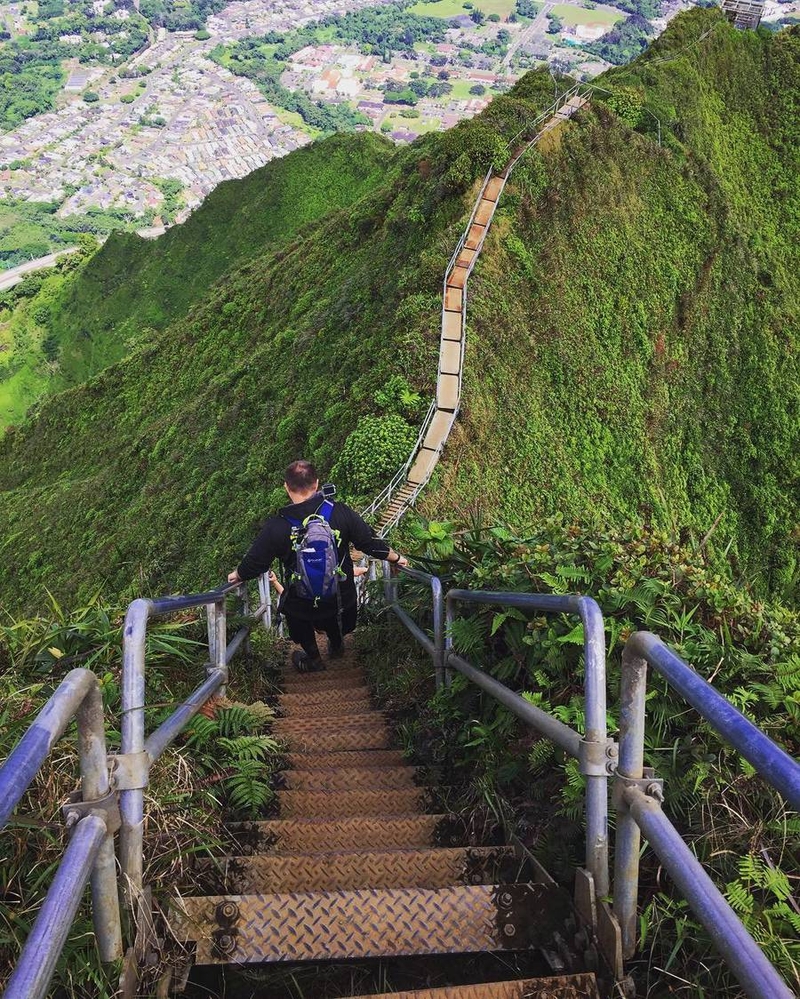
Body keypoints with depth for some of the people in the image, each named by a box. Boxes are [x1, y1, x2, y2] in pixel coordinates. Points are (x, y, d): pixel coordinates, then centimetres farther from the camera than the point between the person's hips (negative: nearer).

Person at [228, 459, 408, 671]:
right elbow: (370, 542, -5)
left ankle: (313, 658, 41)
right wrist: (396, 558, 14)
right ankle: (336, 645, 59)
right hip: (342, 602, 2)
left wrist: (237, 575, 18)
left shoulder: (276, 527, -18)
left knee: (291, 607, 33)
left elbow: (255, 562, -5)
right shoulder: (341, 513, -15)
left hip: (303, 607, -2)